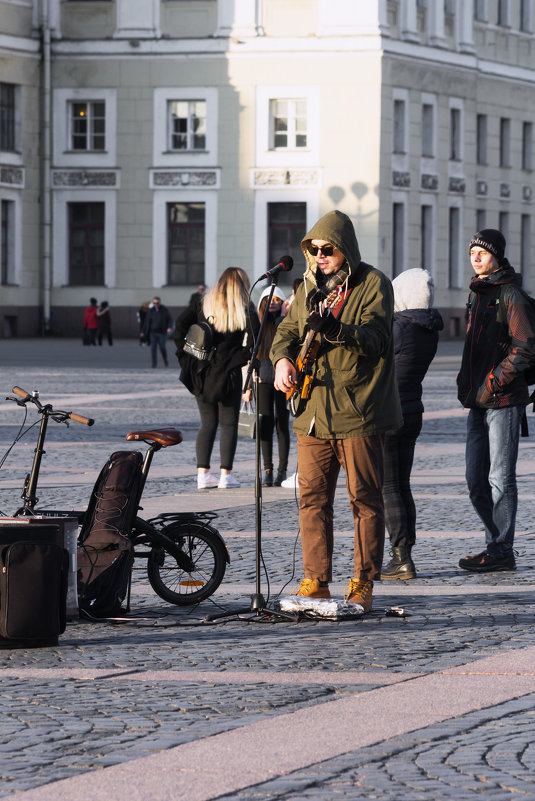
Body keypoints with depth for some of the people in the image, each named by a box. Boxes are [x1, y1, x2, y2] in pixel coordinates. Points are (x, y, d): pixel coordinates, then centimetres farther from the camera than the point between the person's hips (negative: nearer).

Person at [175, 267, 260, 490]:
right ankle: (226, 474, 1)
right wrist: (244, 357, -3)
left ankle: (203, 473, 3)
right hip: (229, 373, -3)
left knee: (207, 423, 10)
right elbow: (255, 336, -16)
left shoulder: (204, 304, 6)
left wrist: (185, 355, 2)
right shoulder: (244, 309, -3)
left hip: (202, 372, 3)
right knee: (229, 423, 5)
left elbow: (181, 323, -2)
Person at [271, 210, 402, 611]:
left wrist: (336, 330, -34)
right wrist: (283, 357, -4)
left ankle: (364, 583, 5)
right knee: (312, 498, 4)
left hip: (358, 412, -6)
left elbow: (375, 337, -17)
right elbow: (288, 329, 19)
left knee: (365, 498, -1)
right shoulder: (309, 288, 15)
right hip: (312, 412, 6)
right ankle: (316, 580, 9)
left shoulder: (372, 284, -5)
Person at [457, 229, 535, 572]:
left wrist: (494, 382, -17)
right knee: (476, 480, 10)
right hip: (479, 402, 9)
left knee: (500, 478, -6)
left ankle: (501, 551, -2)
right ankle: (498, 543, 19)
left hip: (503, 400, -9)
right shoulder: (479, 293, 18)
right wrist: (468, 382, 15)